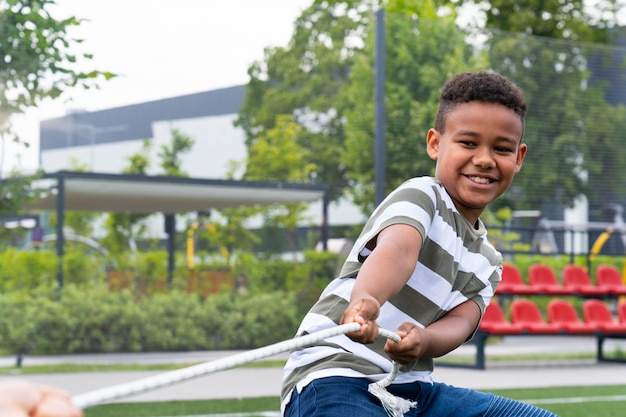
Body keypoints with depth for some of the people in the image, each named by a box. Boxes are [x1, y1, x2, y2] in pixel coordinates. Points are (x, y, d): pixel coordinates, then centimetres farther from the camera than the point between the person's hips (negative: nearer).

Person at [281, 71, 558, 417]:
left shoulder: (487, 264, 16)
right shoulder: (420, 195, -5)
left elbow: (459, 321, -5)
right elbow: (396, 249, -29)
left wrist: (422, 340, -29)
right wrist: (365, 299, -52)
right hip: (336, 378, -7)